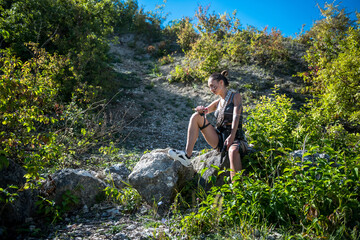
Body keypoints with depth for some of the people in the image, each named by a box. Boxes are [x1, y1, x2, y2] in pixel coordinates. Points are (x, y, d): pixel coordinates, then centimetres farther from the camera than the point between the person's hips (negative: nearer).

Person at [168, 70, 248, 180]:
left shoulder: (235, 96, 3)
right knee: (196, 117, -7)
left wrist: (231, 136, -26)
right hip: (219, 139, 5)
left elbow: (236, 117, -11)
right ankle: (187, 156, -19)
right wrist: (201, 110, -9)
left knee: (233, 150, -42)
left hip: (236, 137, -5)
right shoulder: (217, 103, 19)